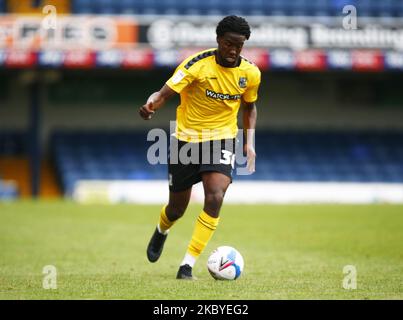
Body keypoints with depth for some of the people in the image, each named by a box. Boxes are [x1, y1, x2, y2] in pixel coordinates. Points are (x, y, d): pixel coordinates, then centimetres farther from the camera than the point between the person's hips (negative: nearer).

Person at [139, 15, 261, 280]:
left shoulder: (250, 73, -5)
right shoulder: (198, 64, -18)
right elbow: (165, 93, -26)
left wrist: (250, 142, 2)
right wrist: (151, 105, -49)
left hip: (222, 139, 1)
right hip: (187, 138, -1)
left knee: (215, 198, -24)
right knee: (177, 209, 10)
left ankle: (188, 265, -16)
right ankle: (162, 231, 50)